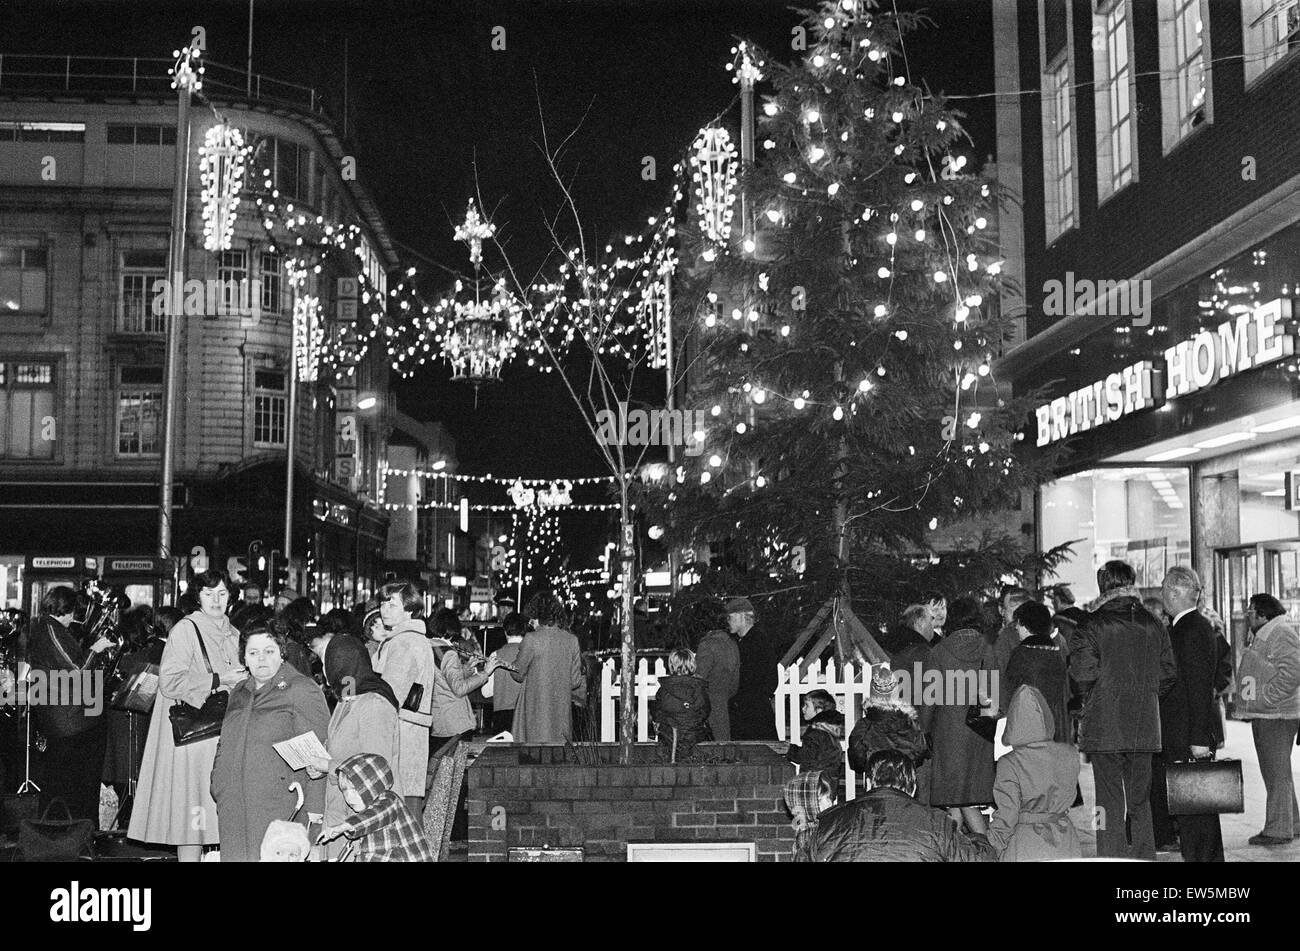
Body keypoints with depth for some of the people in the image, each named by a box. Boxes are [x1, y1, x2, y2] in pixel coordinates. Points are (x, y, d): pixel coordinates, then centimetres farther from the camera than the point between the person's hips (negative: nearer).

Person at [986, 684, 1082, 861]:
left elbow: (1006, 816, -12)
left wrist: (997, 846, 4)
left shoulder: (1009, 764, -16)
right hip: (1065, 844, 3)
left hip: (1027, 850, -3)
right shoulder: (1069, 755, -5)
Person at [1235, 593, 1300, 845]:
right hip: (1262, 717, 10)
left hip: (1276, 717, -10)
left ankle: (1278, 829, -4)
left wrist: (1266, 699, -20)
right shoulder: (1259, 637, 18)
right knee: (1274, 774, 15)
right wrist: (1252, 706, 16)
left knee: (1277, 774, -7)